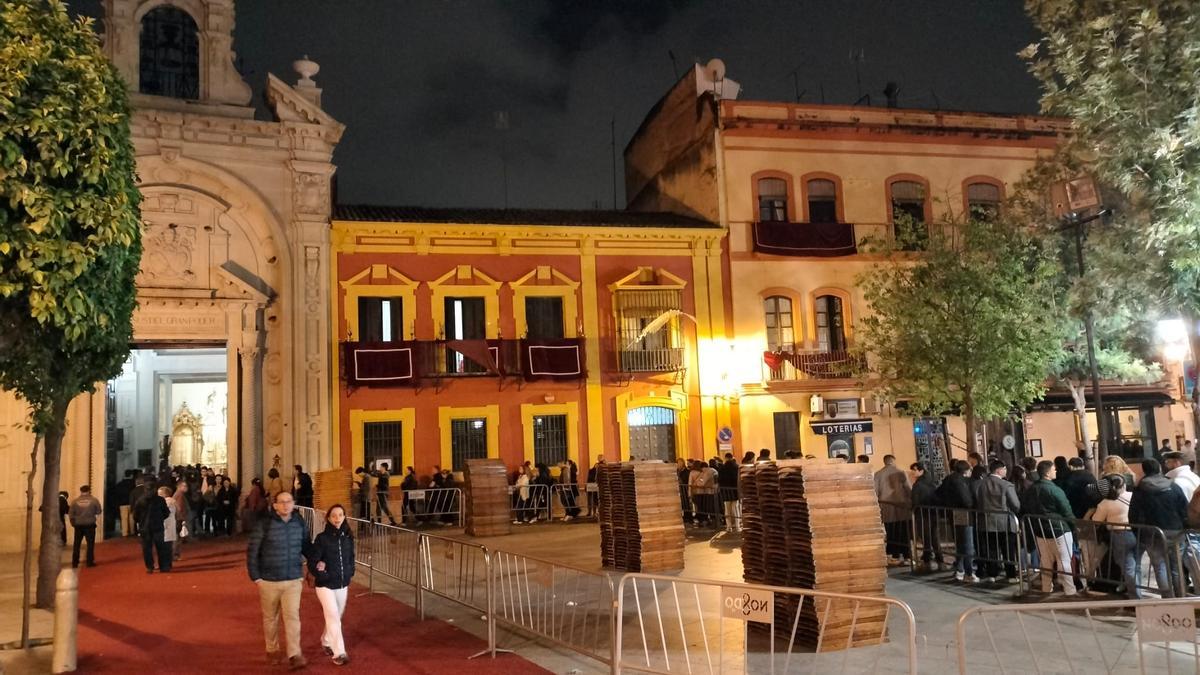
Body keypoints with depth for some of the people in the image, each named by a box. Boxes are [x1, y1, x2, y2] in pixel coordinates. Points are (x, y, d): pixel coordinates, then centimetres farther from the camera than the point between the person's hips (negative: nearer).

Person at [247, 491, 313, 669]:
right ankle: (272, 650, 30)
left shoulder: (300, 523, -1)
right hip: (269, 580, -1)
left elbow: (306, 546, 12)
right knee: (270, 618, 13)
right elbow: (252, 551, -6)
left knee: (292, 616, -5)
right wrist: (255, 577, -8)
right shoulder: (264, 524, -11)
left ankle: (295, 655, -2)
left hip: (293, 580, 1)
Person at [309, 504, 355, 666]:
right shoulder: (322, 538, -13)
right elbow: (312, 563, -12)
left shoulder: (348, 537, 1)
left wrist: (349, 575, 3)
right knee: (333, 617, -10)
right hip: (325, 585, -5)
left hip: (342, 585, 5)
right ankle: (338, 653, -5)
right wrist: (323, 575, -19)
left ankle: (326, 641, 41)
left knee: (336, 616, 17)